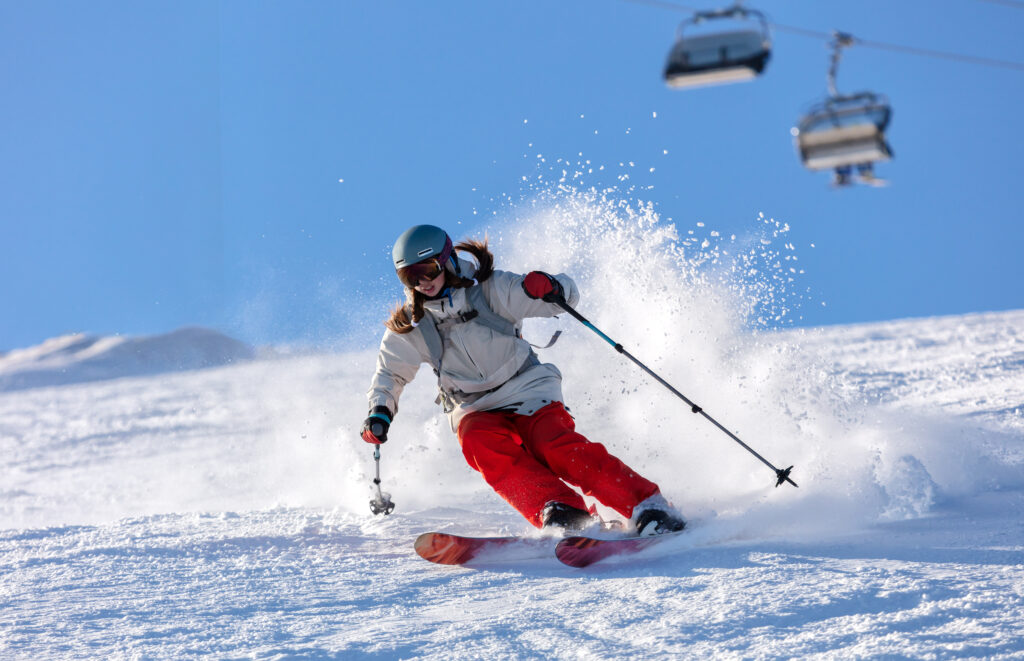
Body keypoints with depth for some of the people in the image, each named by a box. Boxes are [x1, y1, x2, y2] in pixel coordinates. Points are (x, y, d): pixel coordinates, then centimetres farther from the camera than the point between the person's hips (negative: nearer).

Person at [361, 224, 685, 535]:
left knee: (556, 446, -29)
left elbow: (567, 294, -8)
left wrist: (549, 287, -32)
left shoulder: (489, 290, -9)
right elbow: (390, 373, 17)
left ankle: (647, 507, -31)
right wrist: (379, 413, -2)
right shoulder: (410, 326, 0)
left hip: (527, 392, -2)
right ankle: (560, 512, -44)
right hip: (475, 410, 2)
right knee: (479, 443, -32)